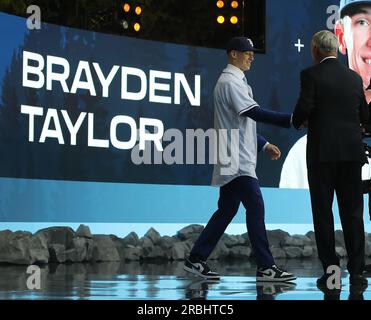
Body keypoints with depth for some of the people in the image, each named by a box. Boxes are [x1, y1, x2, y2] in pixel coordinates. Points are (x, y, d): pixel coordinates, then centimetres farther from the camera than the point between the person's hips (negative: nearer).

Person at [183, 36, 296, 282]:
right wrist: (290, 119, -29)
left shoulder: (236, 81, 20)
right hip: (237, 160, -11)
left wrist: (264, 144, 18)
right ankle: (266, 267, -12)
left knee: (227, 210, 12)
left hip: (236, 159, 11)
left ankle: (196, 259, 16)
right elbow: (255, 113, -23)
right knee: (255, 206, -12)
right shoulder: (230, 82, -12)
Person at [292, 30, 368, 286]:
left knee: (323, 213, 3)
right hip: (352, 152, 4)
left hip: (322, 152, -4)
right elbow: (364, 116, 12)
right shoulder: (354, 77, 9)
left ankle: (331, 270, 1)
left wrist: (298, 122, 8)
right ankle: (357, 271, 4)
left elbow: (303, 109, -14)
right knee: (353, 212, 7)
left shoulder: (311, 75, -5)